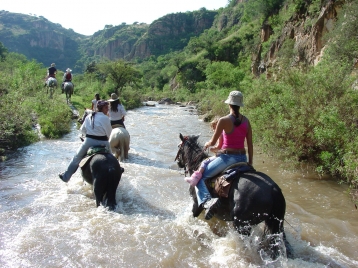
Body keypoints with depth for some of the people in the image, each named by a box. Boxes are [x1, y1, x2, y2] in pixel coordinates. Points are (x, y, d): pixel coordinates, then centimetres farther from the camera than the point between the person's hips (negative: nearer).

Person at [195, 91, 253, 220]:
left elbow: (213, 142, -5)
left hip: (227, 157, -6)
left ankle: (207, 201, -27)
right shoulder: (246, 121, 4)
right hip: (242, 158, 6)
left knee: (198, 178, -3)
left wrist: (206, 144, 19)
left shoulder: (224, 120, -12)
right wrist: (250, 163, 17)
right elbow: (250, 145, 7)